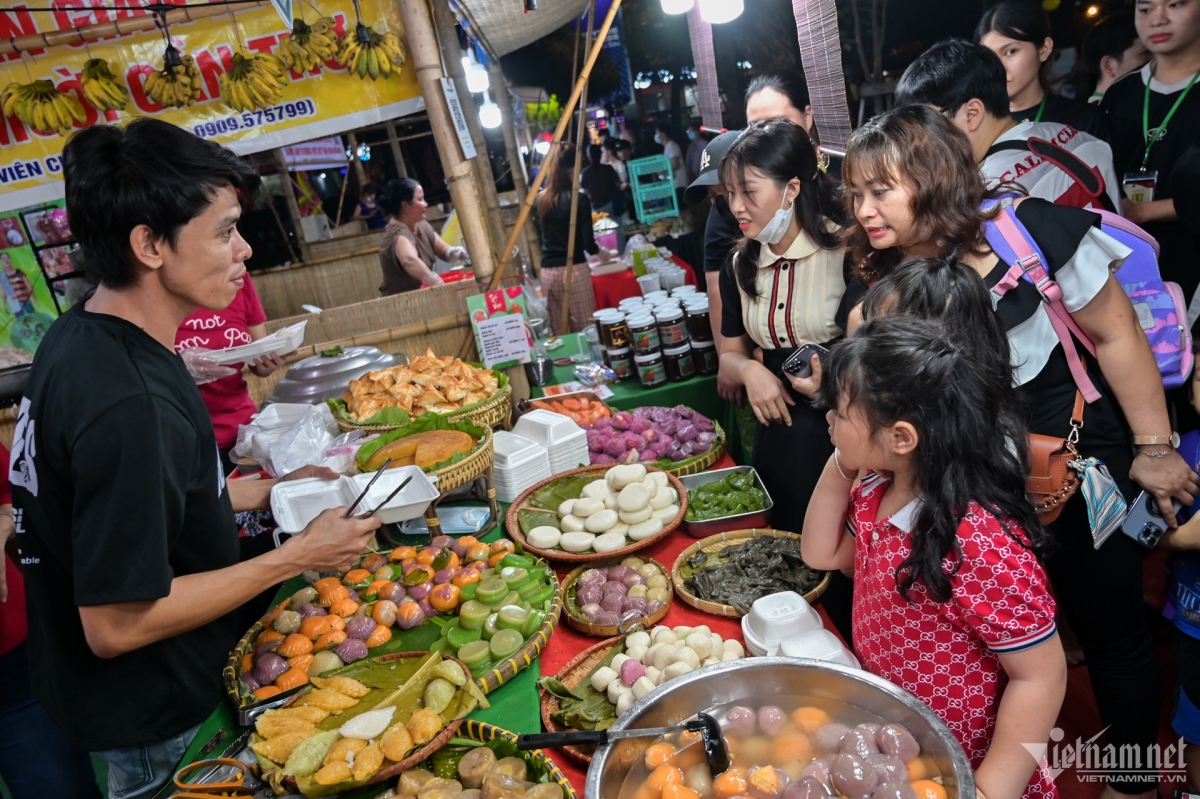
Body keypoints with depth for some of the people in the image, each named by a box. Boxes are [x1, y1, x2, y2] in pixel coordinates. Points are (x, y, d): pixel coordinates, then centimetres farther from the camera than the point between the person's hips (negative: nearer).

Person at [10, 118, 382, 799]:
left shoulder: (78, 338, -3)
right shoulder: (127, 404, -34)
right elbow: (116, 624, -28)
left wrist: (260, 492, 3)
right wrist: (295, 558, -22)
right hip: (154, 721, -8)